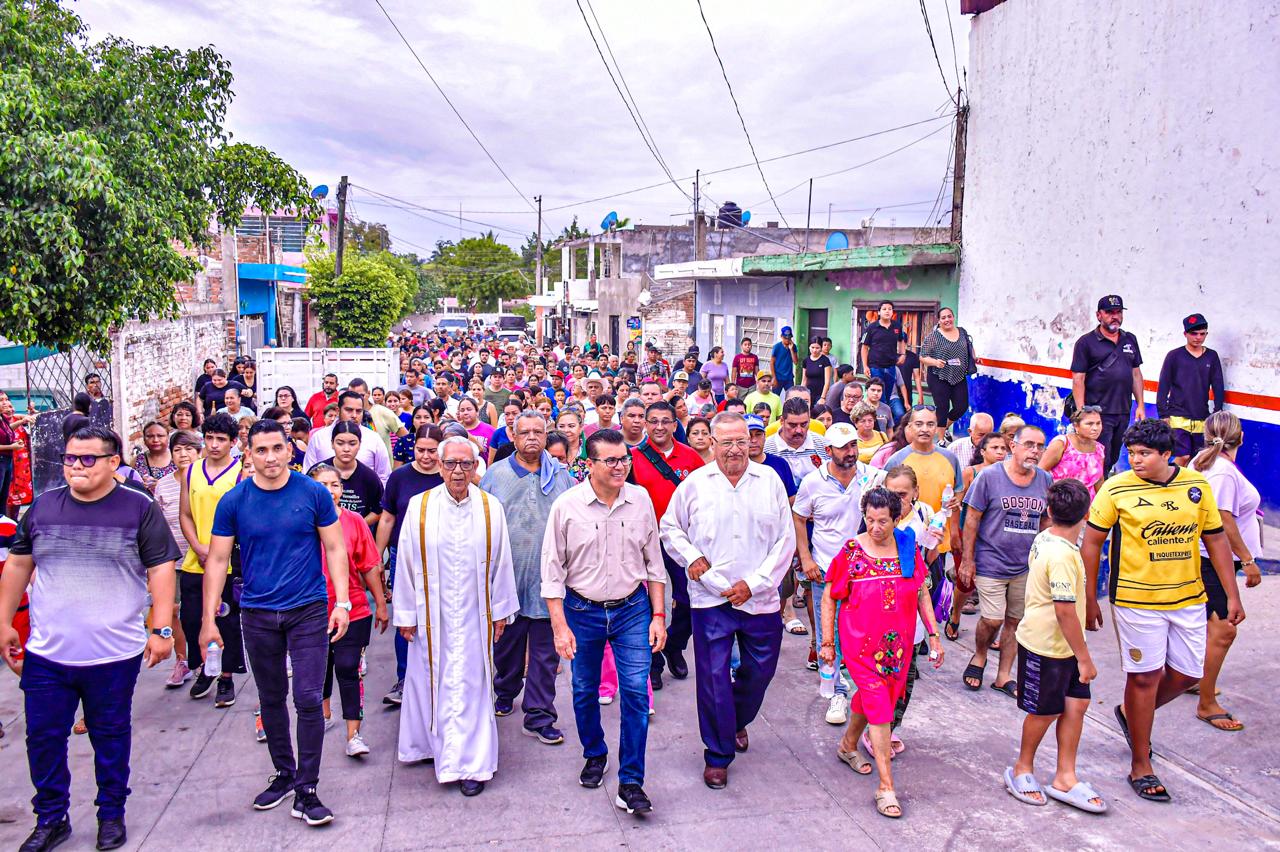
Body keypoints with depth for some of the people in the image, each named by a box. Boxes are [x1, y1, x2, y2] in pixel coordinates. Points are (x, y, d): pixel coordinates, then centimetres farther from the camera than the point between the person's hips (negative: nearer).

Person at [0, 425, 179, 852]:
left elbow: (161, 569, -7)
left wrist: (162, 629, -12)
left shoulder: (140, 509, -6)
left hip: (115, 654, -3)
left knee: (111, 737, 11)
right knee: (43, 738, 10)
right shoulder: (43, 506, 4)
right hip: (46, 653, 3)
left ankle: (111, 814, 28)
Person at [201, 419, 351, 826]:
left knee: (308, 699, -5)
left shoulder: (314, 493, -6)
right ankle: (284, 774, 33)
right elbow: (218, 560, 2)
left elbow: (334, 549, -1)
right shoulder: (234, 501, -2)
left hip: (308, 610, -2)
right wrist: (209, 619, -1)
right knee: (271, 699, 15)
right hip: (258, 614, 2)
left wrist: (342, 602, -8)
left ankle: (306, 791, 6)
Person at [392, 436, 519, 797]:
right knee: (433, 682, 10)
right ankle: (434, 746, 30)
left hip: (475, 615, 0)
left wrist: (500, 611, 5)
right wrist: (405, 614, 1)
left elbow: (500, 562, 3)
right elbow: (406, 563, 0)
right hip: (432, 615, 0)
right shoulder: (419, 507, -4)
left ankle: (471, 765, 12)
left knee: (472, 686, 2)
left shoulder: (491, 508, -2)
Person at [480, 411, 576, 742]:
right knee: (507, 643, 16)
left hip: (549, 579, 0)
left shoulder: (562, 477, 6)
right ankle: (505, 693, 40)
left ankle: (539, 716, 11)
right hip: (506, 576, 0)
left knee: (545, 651, 2)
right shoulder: (496, 475, 4)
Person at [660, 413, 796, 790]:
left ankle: (738, 722, 45)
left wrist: (754, 582, -6)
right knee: (714, 677, 1)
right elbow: (669, 527, 12)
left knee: (760, 670, 14)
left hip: (760, 598, 2)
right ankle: (717, 755, 18)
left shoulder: (769, 480, 1)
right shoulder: (695, 483, 1)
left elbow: (786, 539, 2)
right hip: (711, 597, -1)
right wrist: (690, 557, -6)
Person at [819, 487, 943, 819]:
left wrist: (933, 635, 7)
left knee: (870, 697, 18)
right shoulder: (851, 552, -11)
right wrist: (827, 642, -3)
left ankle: (848, 744, 46)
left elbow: (922, 594, 10)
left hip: (898, 642, 4)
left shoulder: (909, 548, -1)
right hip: (861, 642, -4)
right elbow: (828, 598, -3)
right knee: (879, 704, -9)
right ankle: (886, 786, -4)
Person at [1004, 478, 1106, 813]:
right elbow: (1065, 611, -27)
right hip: (1046, 647, -8)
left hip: (1063, 646, 8)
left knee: (1077, 704, 10)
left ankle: (1065, 778, 20)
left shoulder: (1044, 540, 1)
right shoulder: (1062, 556, -28)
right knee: (1047, 711, 8)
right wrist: (1084, 658, -19)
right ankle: (1022, 769, 29)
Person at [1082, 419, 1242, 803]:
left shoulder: (1197, 485, 0)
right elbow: (1091, 543, -5)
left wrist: (1232, 596, 6)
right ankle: (1140, 767, 17)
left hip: (1188, 598, 4)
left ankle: (1132, 713, 39)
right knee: (1145, 676, 2)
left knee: (1186, 674, 10)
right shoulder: (1116, 490, -11)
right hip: (1137, 599, -4)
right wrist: (1090, 600, -6)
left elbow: (1215, 540, 8)